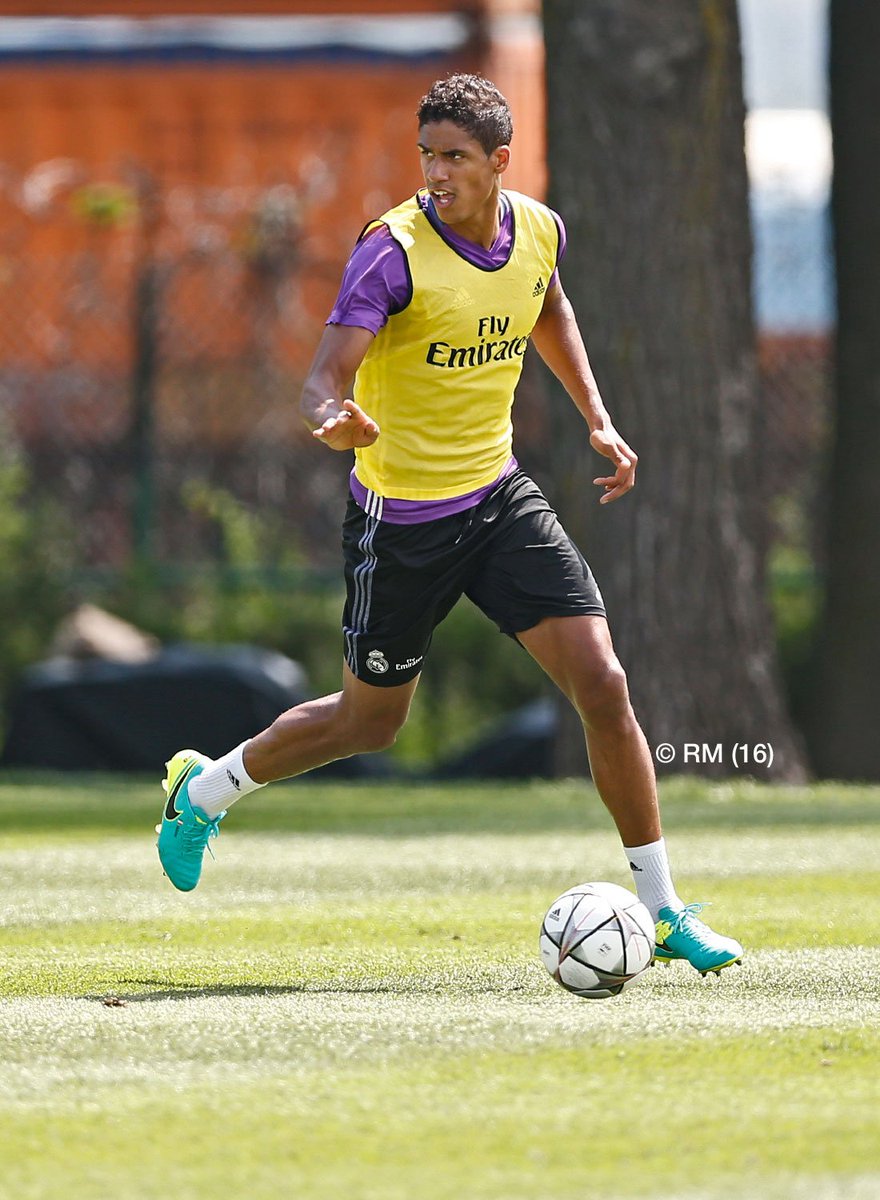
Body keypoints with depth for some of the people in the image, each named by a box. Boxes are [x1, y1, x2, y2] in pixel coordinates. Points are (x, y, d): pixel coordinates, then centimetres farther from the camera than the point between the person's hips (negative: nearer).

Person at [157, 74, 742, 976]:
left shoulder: (538, 231, -3)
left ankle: (660, 909, 0)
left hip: (499, 496, 4)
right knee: (371, 721, 10)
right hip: (401, 518, -4)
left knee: (602, 683, -9)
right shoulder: (395, 250, -21)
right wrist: (333, 419, -50)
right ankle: (206, 788, 38)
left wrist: (596, 420, 16)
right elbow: (326, 376, -27)